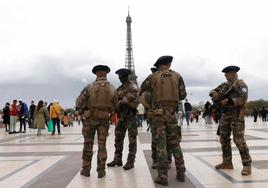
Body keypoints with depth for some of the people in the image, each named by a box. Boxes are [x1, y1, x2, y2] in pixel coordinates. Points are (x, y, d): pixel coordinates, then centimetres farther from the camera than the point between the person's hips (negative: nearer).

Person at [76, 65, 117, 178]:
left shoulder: (90, 87, -12)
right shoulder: (112, 89, -5)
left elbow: (79, 103, -7)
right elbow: (114, 106, 4)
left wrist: (82, 109, 14)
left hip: (90, 118, -1)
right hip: (104, 119, 1)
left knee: (88, 144, 11)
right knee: (102, 145, 7)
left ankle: (86, 170, 16)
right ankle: (101, 171, 10)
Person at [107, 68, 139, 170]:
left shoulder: (132, 85, -6)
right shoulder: (120, 88, 17)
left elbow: (133, 94, -27)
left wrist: (123, 100, -25)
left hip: (130, 115, -7)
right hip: (121, 115, 8)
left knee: (132, 139, -1)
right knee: (118, 138, 10)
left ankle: (130, 161, 5)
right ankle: (117, 160, 19)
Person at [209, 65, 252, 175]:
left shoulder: (241, 84, -6)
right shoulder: (224, 85, 16)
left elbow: (243, 99, -18)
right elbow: (213, 91, 14)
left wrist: (227, 101, -19)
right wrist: (214, 94, -9)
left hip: (237, 115, -8)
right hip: (225, 115, 8)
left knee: (239, 140, -10)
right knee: (224, 139, 9)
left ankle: (247, 165, -2)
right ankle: (227, 162, 20)